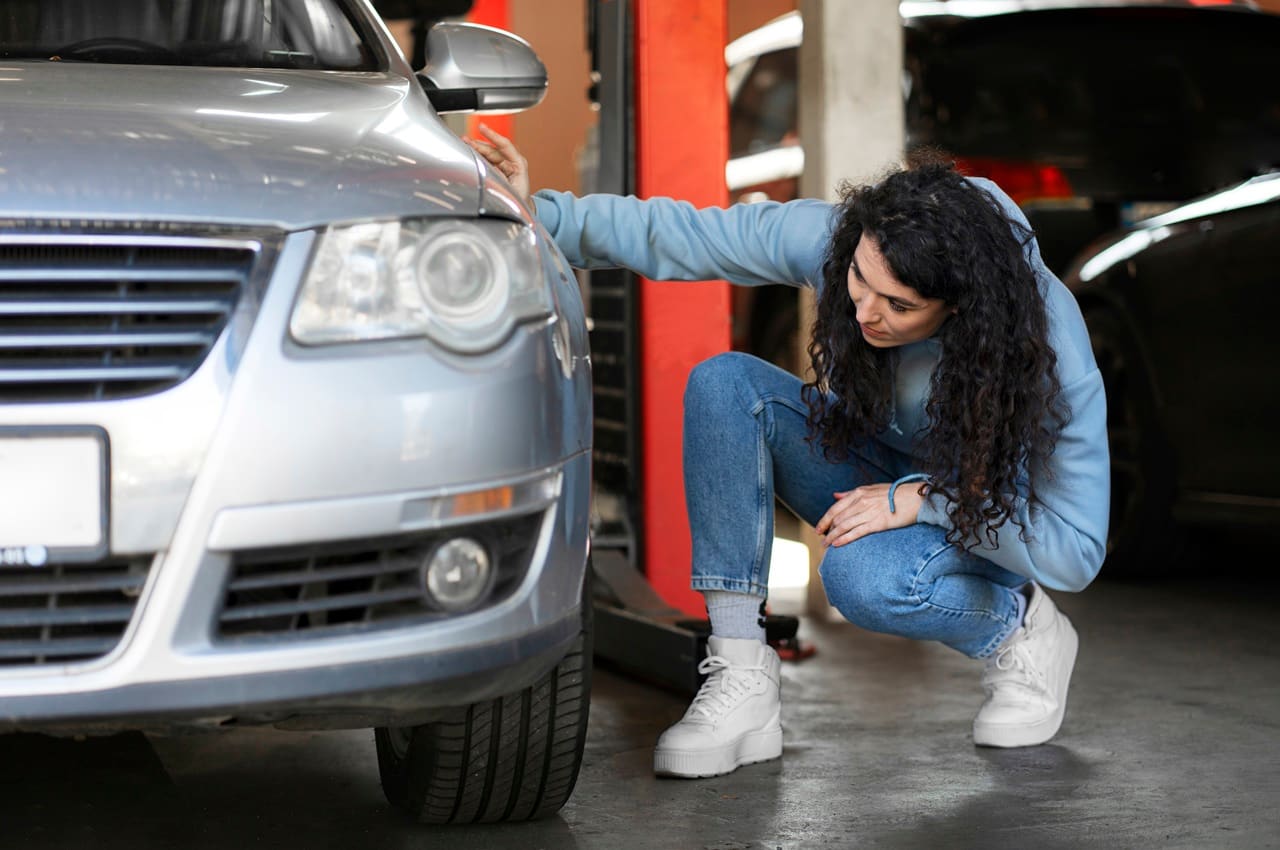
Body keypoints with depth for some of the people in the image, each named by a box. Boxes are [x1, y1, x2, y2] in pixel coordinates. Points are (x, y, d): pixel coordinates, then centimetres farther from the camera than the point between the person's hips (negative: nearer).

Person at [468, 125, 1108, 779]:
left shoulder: (1048, 344, -33)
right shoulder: (829, 236, -25)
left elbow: (1077, 551, -28)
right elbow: (673, 235, -17)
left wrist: (921, 498, -34)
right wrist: (539, 214, -30)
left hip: (996, 514, -4)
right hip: (880, 474, 5)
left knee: (862, 578, -39)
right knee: (724, 383, -25)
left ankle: (1024, 630, -3)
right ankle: (741, 687, -23)